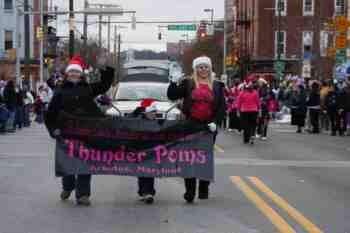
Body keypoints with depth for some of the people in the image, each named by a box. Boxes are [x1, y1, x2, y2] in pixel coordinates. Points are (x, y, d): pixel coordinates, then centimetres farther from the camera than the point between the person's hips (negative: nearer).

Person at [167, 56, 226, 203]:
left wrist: (215, 122, -7)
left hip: (208, 127, 1)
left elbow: (222, 107, 6)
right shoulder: (188, 83, 5)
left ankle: (204, 190, 21)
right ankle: (189, 191, -5)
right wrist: (174, 83, -15)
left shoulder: (216, 86, 9)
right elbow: (172, 96, 0)